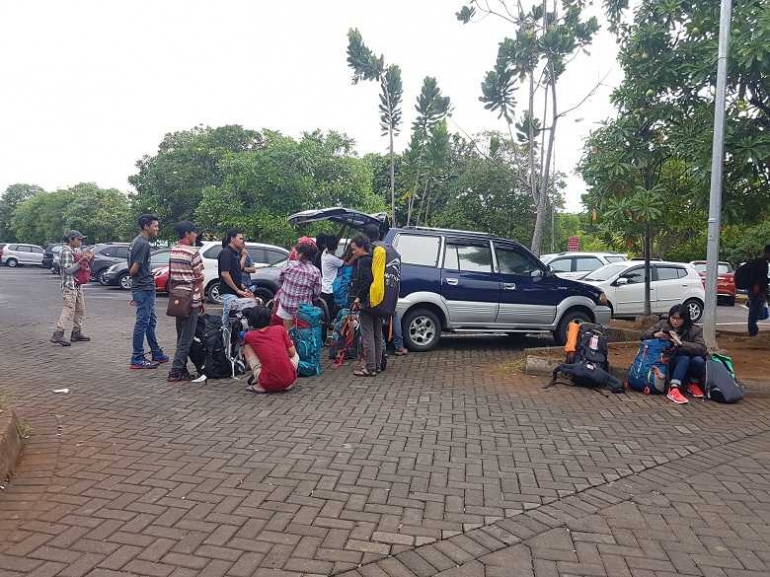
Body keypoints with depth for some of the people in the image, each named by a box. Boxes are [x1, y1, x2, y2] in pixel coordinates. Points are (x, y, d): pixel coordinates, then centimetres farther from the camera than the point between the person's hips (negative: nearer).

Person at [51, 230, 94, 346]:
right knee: (69, 309, -14)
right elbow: (67, 270, -18)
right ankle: (58, 334, -13)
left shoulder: (76, 251, 16)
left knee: (80, 309, 12)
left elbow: (81, 266, 19)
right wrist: (81, 261, -20)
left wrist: (87, 258, 4)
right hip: (69, 285, -10)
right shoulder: (66, 252, -12)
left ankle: (76, 333, 20)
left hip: (77, 284, 10)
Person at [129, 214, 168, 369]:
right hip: (144, 288, -10)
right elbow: (133, 270, -20)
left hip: (146, 288, 10)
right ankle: (137, 359, 2)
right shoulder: (143, 244, -17)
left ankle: (157, 355, 25)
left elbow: (133, 268, 17)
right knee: (142, 323, -5)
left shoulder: (137, 241, 14)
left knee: (150, 322, 16)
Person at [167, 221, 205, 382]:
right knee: (187, 338, -3)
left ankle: (182, 370, 18)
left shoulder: (172, 251, 10)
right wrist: (202, 300, -1)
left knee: (181, 337, 14)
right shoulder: (193, 252, -12)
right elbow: (199, 279, -10)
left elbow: (171, 276, 13)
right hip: (191, 299, -8)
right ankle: (175, 372, -4)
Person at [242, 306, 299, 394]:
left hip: (268, 385, -1)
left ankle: (260, 385, 12)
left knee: (247, 348, 17)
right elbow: (292, 353, 10)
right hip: (289, 381, 1)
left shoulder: (249, 336, 6)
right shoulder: (280, 329, 5)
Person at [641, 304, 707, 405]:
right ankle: (673, 389, -41)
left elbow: (702, 349, -16)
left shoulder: (695, 330, -1)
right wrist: (655, 334, -17)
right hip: (668, 363, 0)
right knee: (684, 358, -31)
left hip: (689, 369, 1)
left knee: (698, 360, -32)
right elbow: (644, 335, 4)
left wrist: (680, 343, -28)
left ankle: (692, 384, -4)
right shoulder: (663, 325, 4)